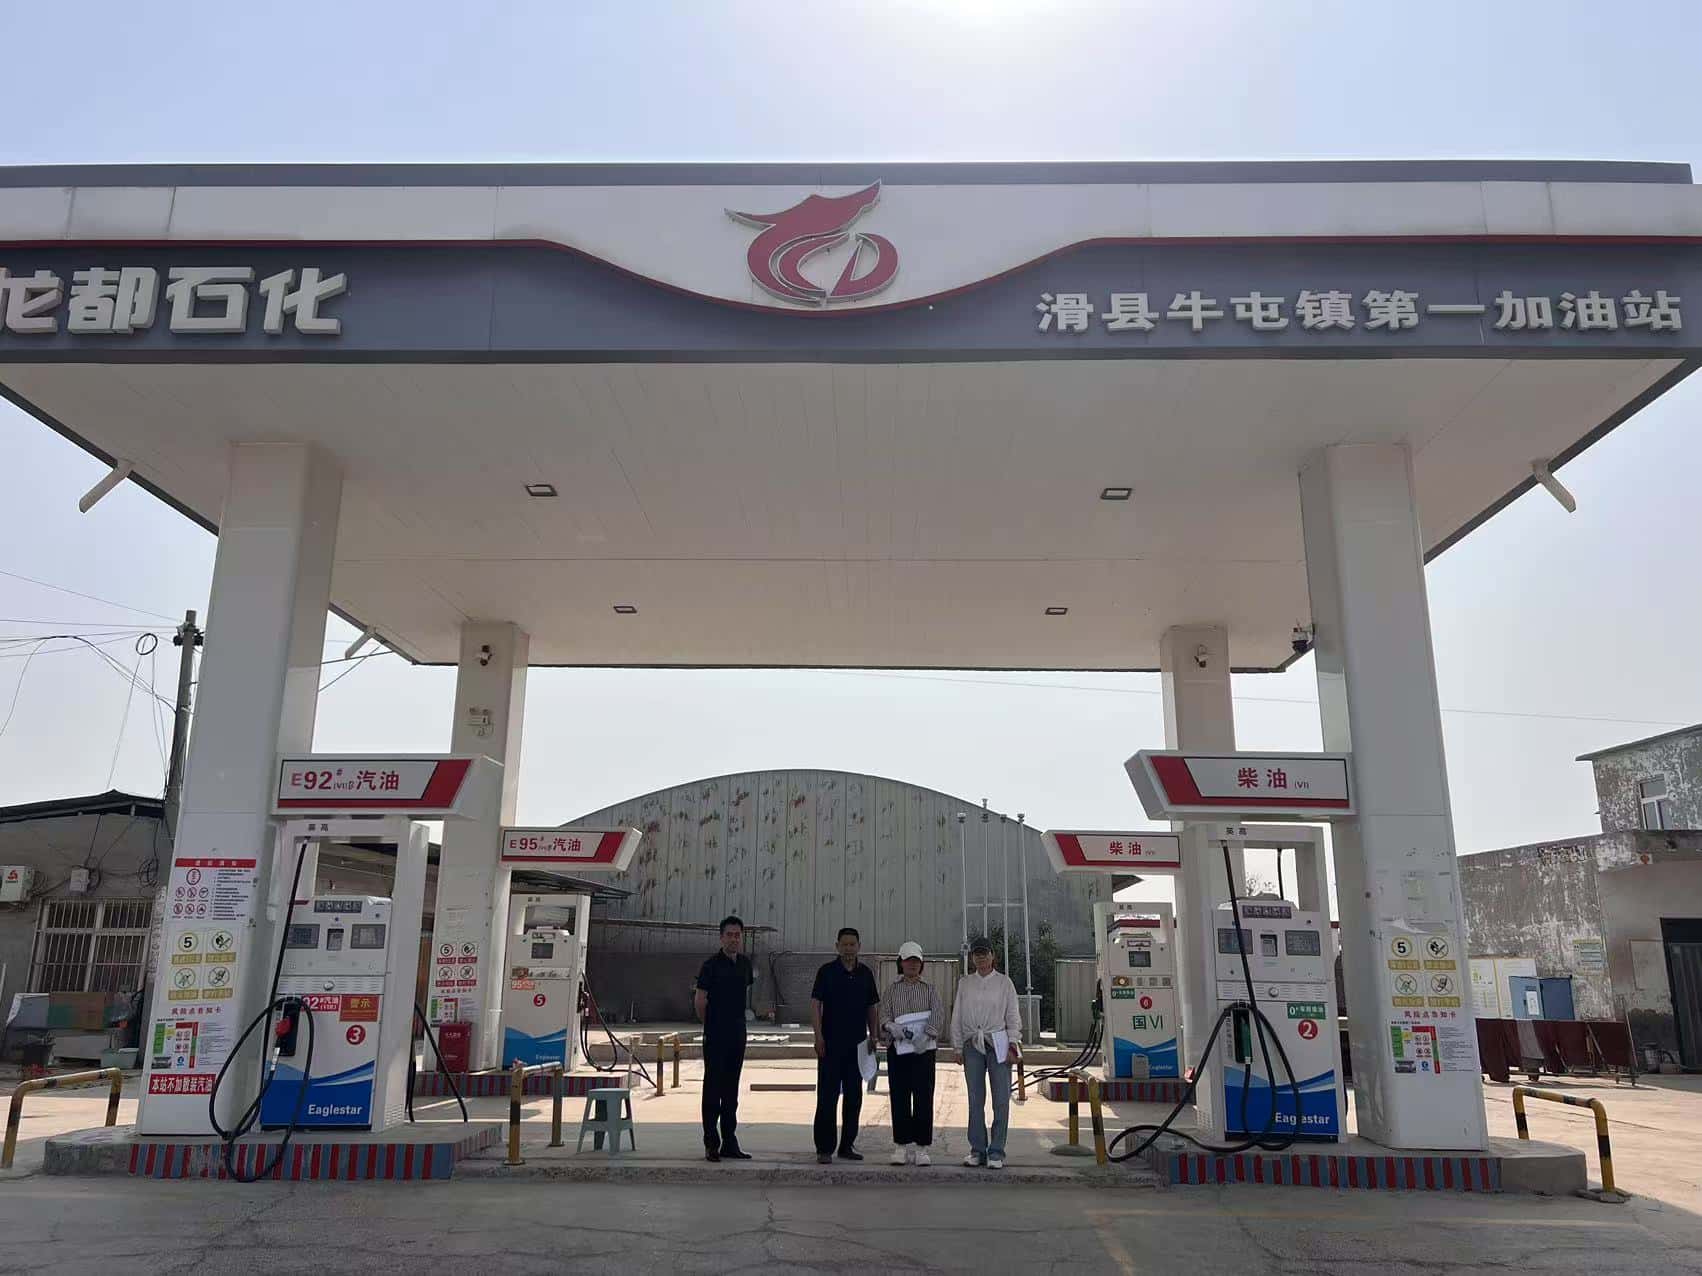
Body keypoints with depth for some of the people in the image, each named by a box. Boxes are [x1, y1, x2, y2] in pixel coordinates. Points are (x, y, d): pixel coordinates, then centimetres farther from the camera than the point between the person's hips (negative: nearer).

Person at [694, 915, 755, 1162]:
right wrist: (709, 1023, 2)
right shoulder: (712, 965, -10)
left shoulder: (745, 963, 9)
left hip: (738, 1034, 6)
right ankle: (711, 1144, 5)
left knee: (731, 1090, 11)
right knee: (713, 1088, -1)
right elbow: (699, 999, -9)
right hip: (716, 1037, -6)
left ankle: (729, 1143, 18)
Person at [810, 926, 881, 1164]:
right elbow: (815, 1004, -5)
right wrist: (819, 1036, -13)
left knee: (854, 1097, 9)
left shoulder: (866, 974, 8)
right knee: (827, 1097, -2)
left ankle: (847, 1146, 19)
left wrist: (873, 1036, 6)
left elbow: (873, 1007, 14)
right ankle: (824, 1148, 4)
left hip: (857, 1044, 4)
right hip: (831, 1044, -4)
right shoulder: (827, 971, -3)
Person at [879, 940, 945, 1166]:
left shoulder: (930, 989, 10)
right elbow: (884, 1016, 0)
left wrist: (927, 1033, -22)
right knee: (899, 1098, 1)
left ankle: (921, 1147, 1)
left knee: (923, 1097, -4)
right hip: (897, 1048, 1)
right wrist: (892, 1027, -23)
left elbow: (939, 1014, -5)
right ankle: (901, 1145, 9)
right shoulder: (891, 990, 12)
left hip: (924, 1049, -1)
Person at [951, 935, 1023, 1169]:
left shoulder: (1004, 982, 5)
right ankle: (977, 1150, 12)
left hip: (998, 1043, -2)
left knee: (1001, 1100, -5)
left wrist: (1012, 1045, -4)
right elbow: (957, 1016, 12)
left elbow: (1013, 1016, 5)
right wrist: (958, 1046, 7)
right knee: (975, 1100, 5)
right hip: (972, 1045, 2)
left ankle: (996, 1152, 1)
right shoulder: (964, 983, 10)